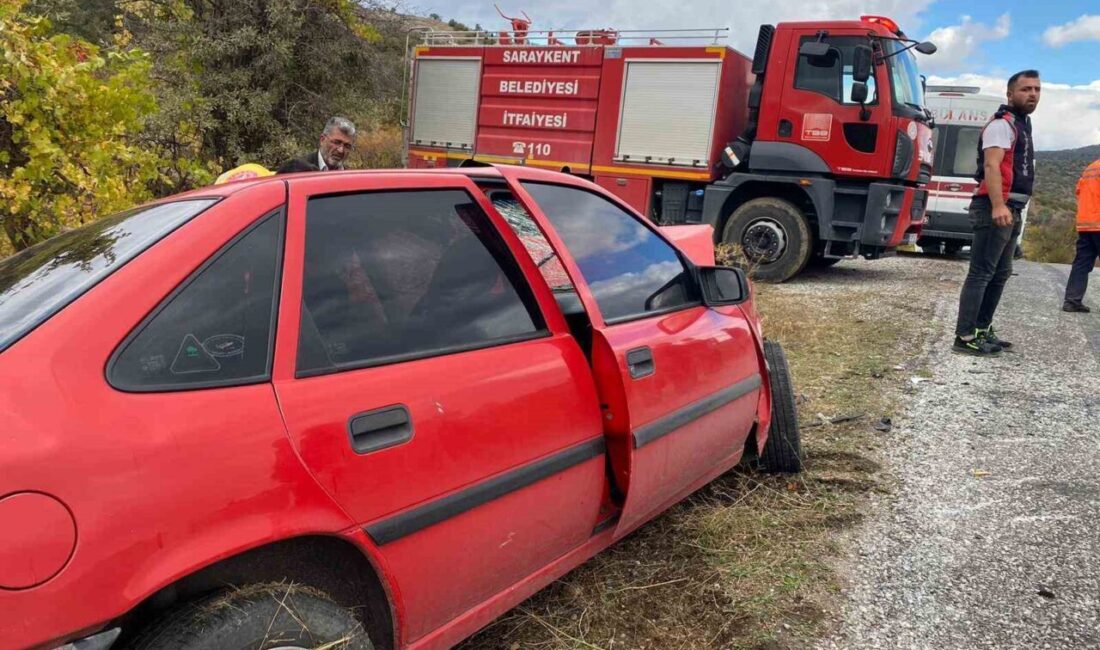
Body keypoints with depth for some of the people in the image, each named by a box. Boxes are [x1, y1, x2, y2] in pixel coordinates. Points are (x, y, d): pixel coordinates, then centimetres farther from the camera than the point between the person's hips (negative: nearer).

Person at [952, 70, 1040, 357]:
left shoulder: (1021, 126, 23)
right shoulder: (1002, 124, -9)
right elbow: (991, 166, -22)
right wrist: (998, 206, -34)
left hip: (1011, 210, 11)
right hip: (995, 209, -11)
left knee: (1000, 274, 14)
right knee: (981, 273, -14)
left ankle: (982, 329, 21)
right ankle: (965, 337, -16)